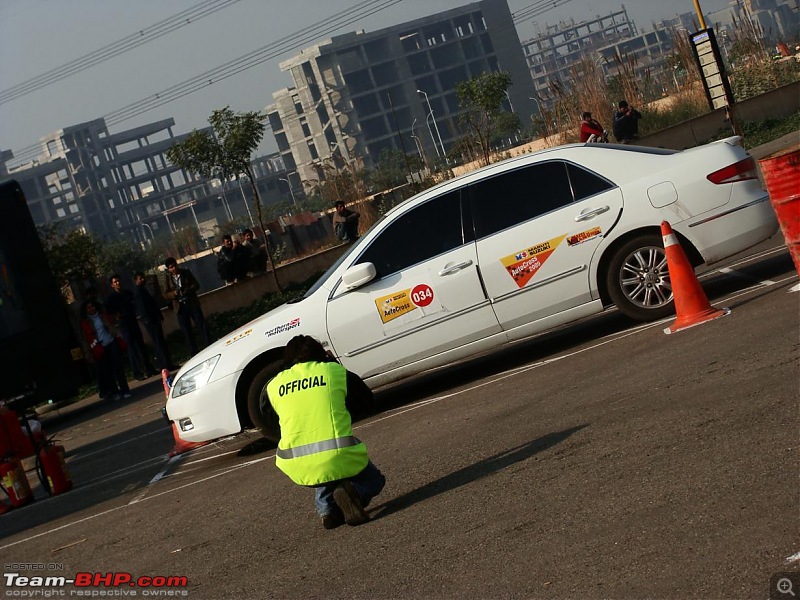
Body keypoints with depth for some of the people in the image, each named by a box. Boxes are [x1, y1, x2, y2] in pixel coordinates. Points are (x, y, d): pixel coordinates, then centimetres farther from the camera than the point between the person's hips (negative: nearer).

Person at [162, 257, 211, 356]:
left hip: (192, 303, 0)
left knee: (201, 326, -2)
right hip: (180, 307, 0)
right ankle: (195, 353, 7)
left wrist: (186, 290, -16)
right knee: (187, 331, 2)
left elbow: (196, 285, 1)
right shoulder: (167, 279, 4)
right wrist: (173, 294, -18)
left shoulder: (186, 273, 4)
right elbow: (165, 295, 2)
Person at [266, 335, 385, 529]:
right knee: (374, 480, 27)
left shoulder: (273, 385, 11)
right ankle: (353, 491, -6)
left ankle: (326, 509, 10)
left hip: (298, 469, 3)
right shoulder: (334, 370, 7)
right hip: (339, 458, -3)